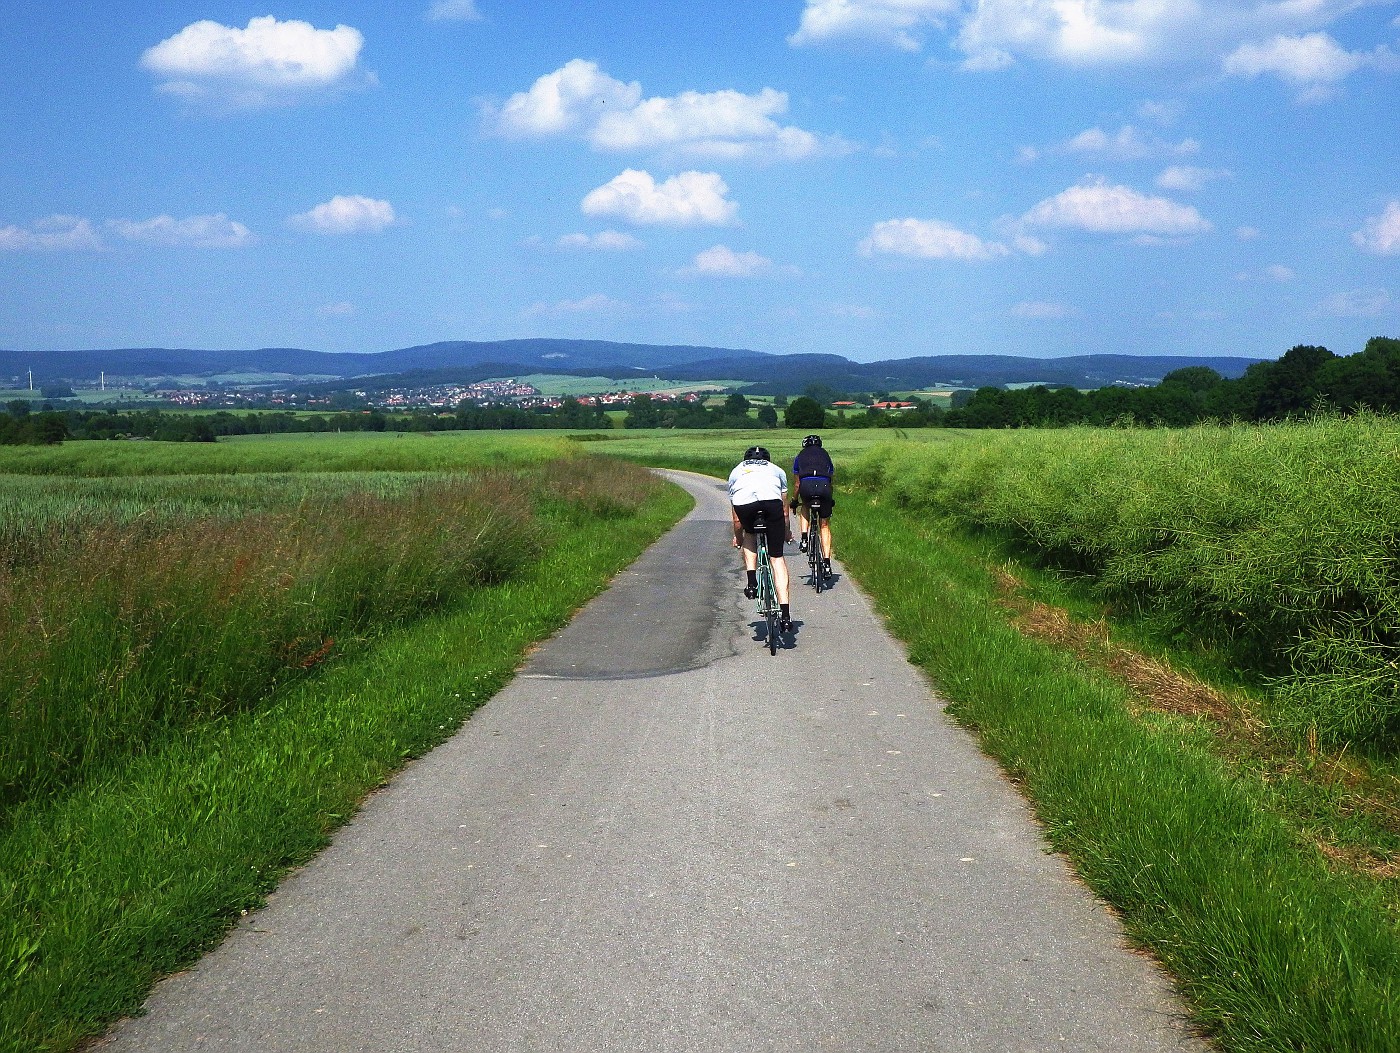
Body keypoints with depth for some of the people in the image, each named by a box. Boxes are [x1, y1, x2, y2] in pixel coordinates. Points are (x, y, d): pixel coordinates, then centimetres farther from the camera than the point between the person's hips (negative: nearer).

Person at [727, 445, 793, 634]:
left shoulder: (736, 471, 38)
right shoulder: (777, 470, 38)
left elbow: (736, 517, 40)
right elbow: (784, 511, 41)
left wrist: (738, 538, 57)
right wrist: (787, 533, 58)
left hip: (744, 504, 0)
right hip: (771, 502, 0)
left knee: (749, 534, 35)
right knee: (777, 557, 9)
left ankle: (752, 582, 17)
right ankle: (785, 614, 0)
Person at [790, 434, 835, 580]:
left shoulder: (800, 457, 28)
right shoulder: (825, 455, 31)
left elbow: (797, 483, 27)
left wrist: (794, 501, 40)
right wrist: (831, 500, 49)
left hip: (806, 486, 0)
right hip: (824, 485, 1)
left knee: (805, 507, 35)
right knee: (825, 525, 13)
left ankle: (803, 539, 14)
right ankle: (826, 562, 4)